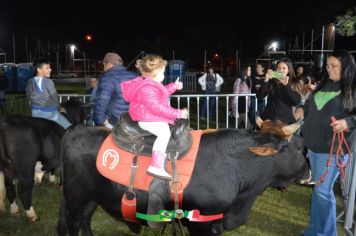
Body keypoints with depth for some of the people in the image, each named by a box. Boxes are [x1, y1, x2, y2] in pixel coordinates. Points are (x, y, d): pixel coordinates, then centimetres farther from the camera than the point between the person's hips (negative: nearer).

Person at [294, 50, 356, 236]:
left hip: (333, 147, -6)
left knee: (323, 191, -1)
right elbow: (311, 104, 22)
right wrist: (302, 109, 4)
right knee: (318, 188, 17)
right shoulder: (324, 84, 12)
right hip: (314, 144, 6)